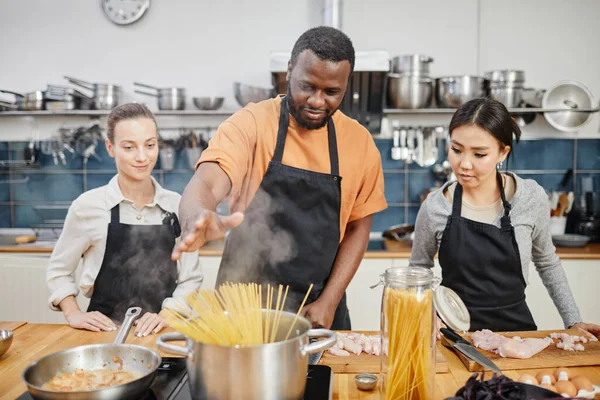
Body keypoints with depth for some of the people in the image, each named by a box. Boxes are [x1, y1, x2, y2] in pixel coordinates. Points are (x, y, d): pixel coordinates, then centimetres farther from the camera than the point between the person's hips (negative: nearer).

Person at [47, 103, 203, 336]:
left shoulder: (176, 205, 0)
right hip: (106, 332, -1)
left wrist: (166, 315, -9)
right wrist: (73, 315, -2)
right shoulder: (89, 205, -4)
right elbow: (59, 270, 9)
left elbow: (190, 279, 4)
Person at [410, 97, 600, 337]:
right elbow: (419, 267, 6)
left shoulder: (532, 198, -7)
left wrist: (573, 321, 10)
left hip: (514, 324, 2)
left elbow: (546, 262, 10)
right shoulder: (434, 207, -10)